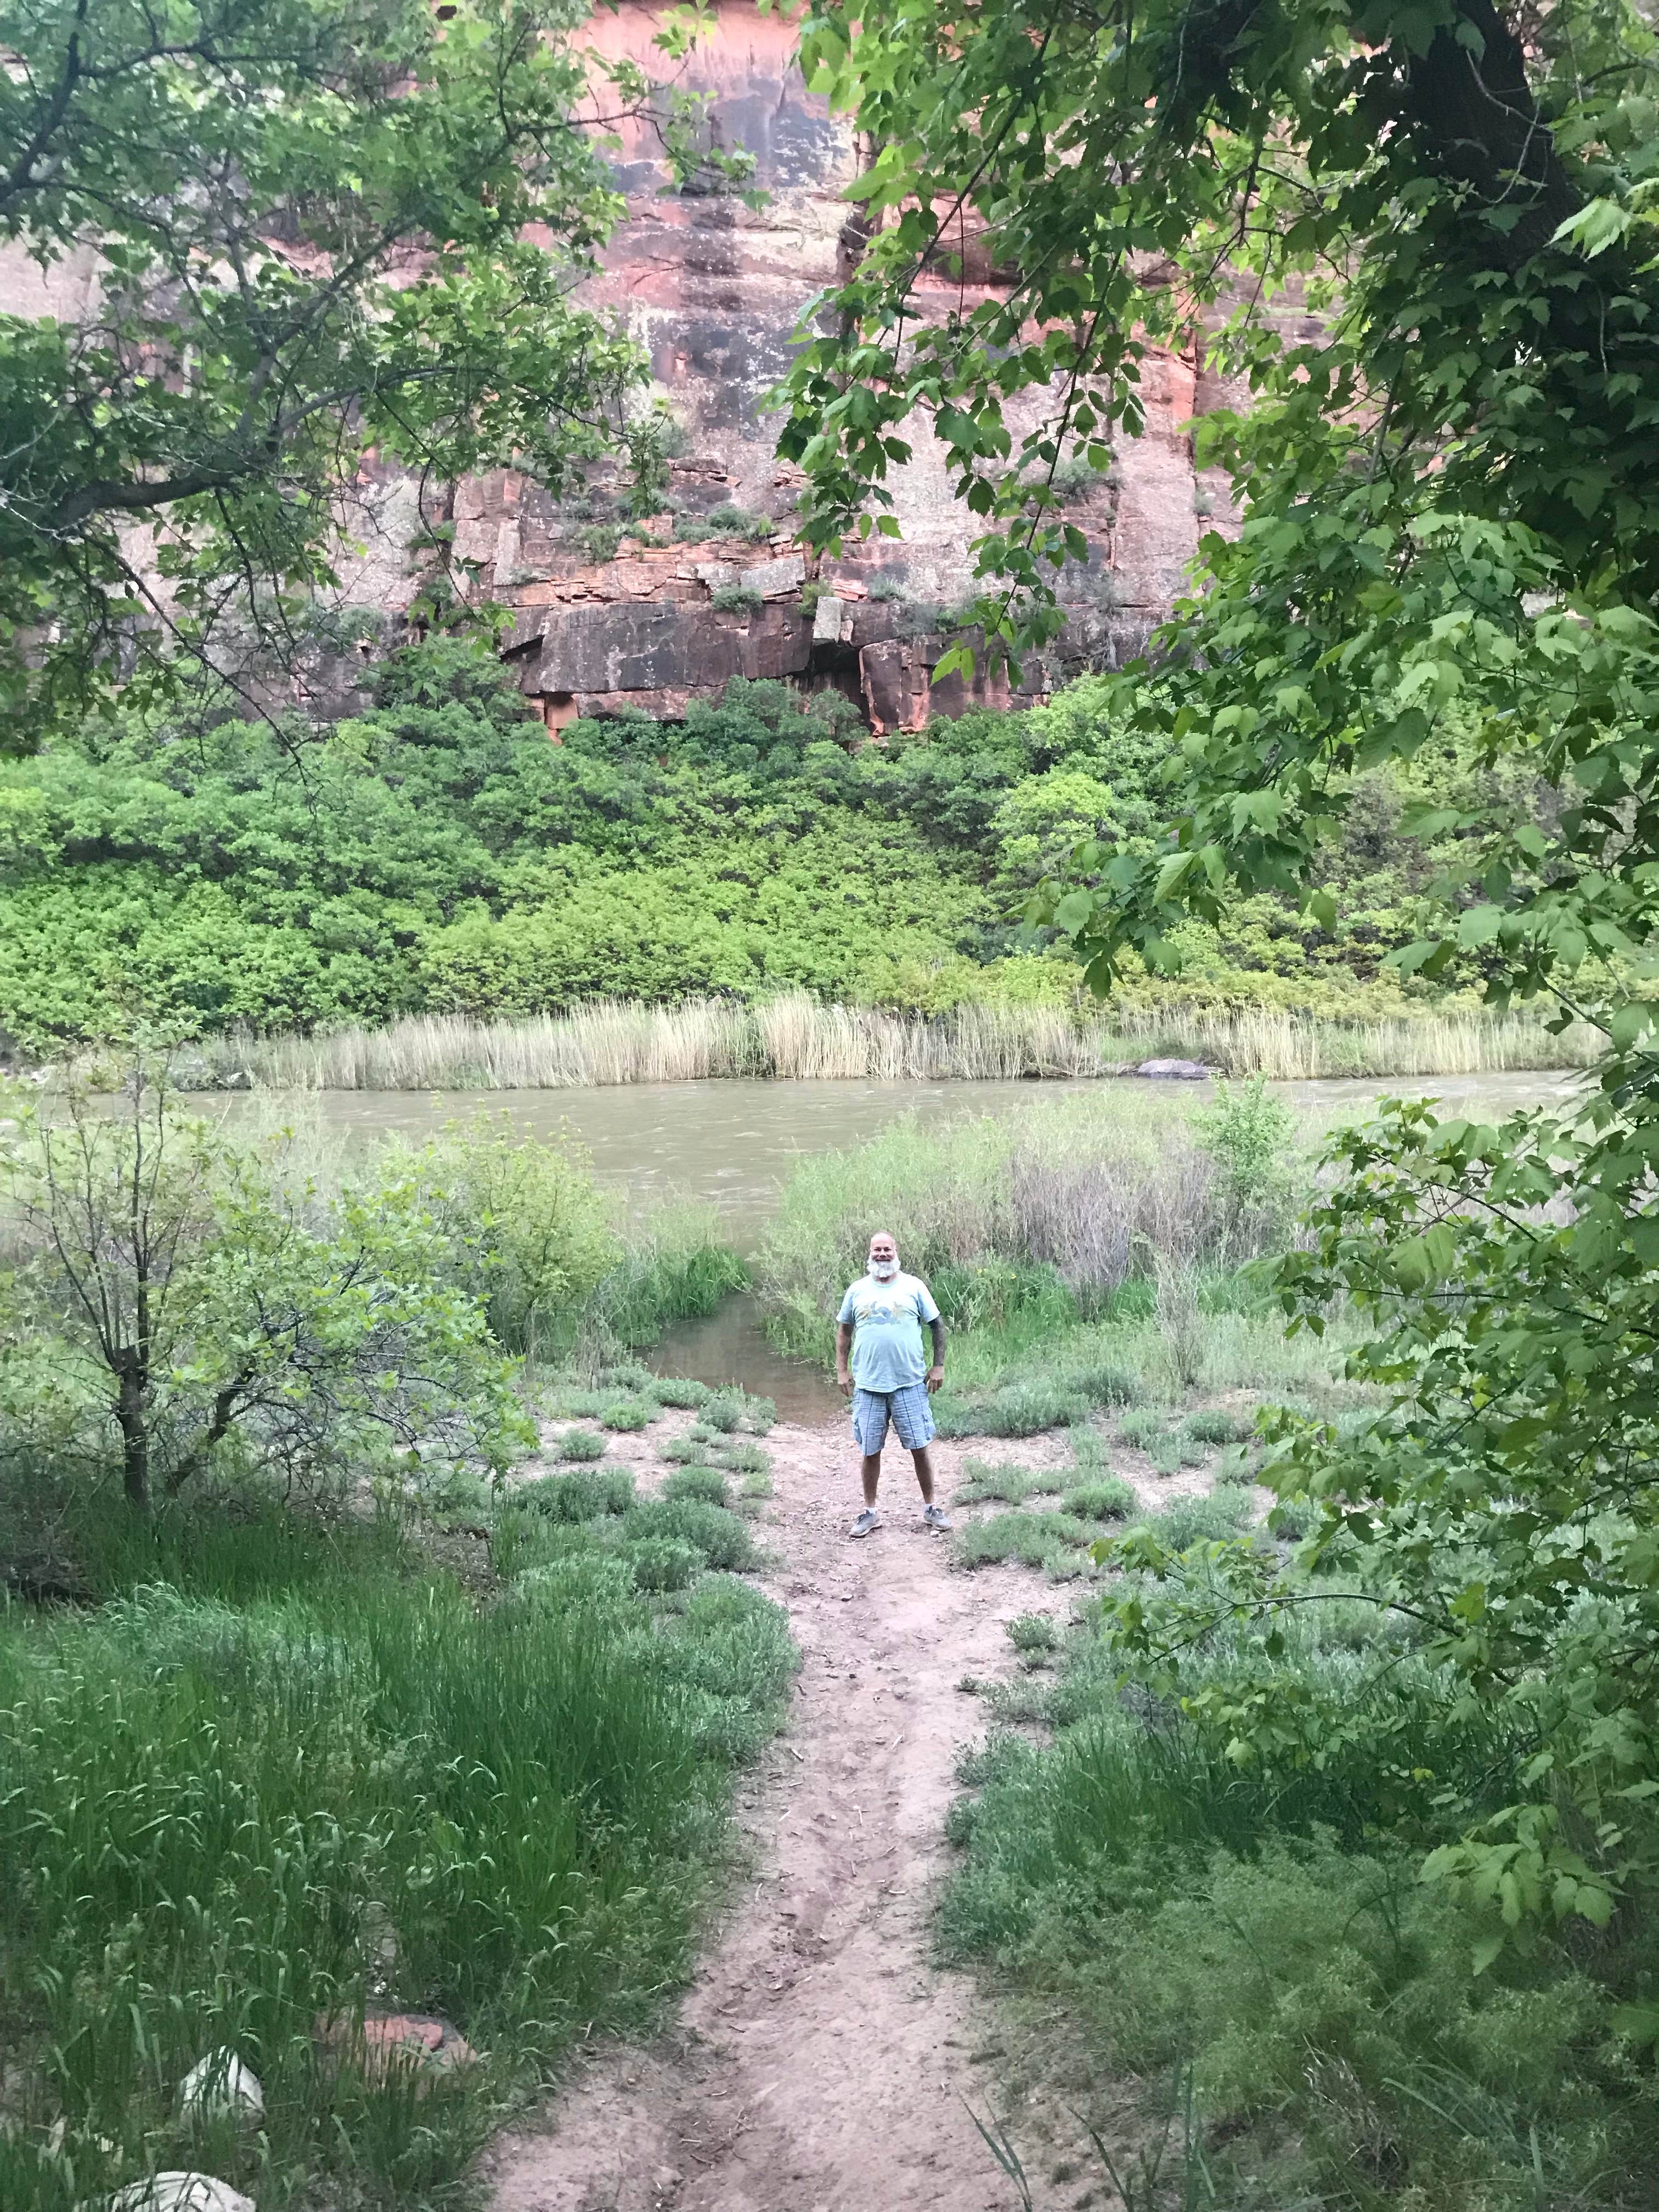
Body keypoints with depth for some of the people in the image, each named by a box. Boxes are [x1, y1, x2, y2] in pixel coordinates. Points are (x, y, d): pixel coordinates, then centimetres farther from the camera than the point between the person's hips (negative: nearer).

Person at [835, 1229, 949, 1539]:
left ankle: (930, 1507, 20)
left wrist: (939, 1366, 1)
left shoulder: (914, 1287, 0)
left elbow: (937, 1325, 6)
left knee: (919, 1447, 4)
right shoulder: (857, 1290, 4)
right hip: (868, 1386, 1)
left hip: (910, 1384, -1)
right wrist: (842, 1371, 7)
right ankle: (870, 1512, 20)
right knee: (870, 1451, 8)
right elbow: (844, 1330, 13)